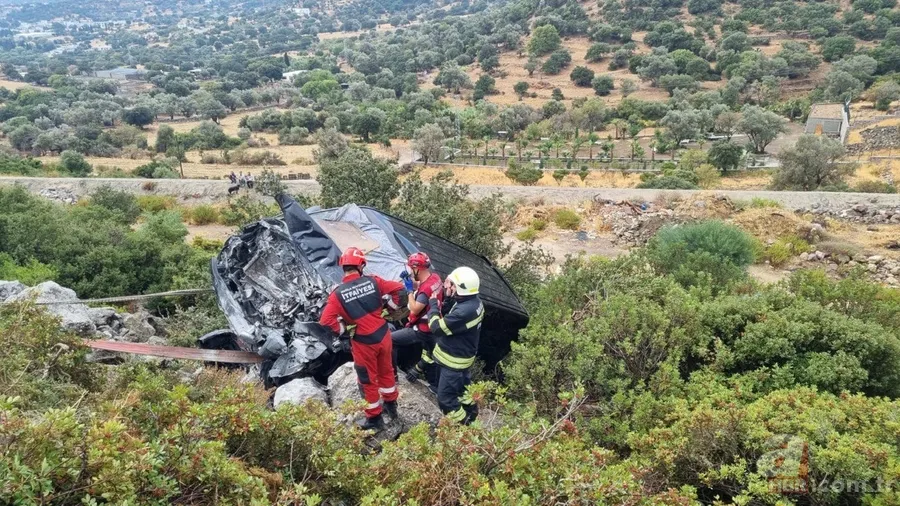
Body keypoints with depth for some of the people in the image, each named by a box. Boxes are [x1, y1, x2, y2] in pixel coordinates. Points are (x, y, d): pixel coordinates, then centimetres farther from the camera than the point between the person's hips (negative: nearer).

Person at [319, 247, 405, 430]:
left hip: (363, 343, -3)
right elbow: (398, 288, -1)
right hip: (383, 335, 4)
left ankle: (374, 418, 29)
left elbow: (326, 320, -20)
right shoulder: (373, 281, -9)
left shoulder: (338, 294, -16)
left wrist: (344, 328, -5)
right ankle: (391, 404, 45)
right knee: (386, 370, 27)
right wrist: (388, 308, 10)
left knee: (368, 380, 15)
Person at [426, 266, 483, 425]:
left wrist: (433, 304, -17)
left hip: (454, 361, -9)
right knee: (462, 385, 31)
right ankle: (471, 411, 52)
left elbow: (437, 327, -29)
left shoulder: (464, 311, -39)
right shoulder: (474, 301, -7)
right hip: (462, 355, 10)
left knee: (445, 398, 5)